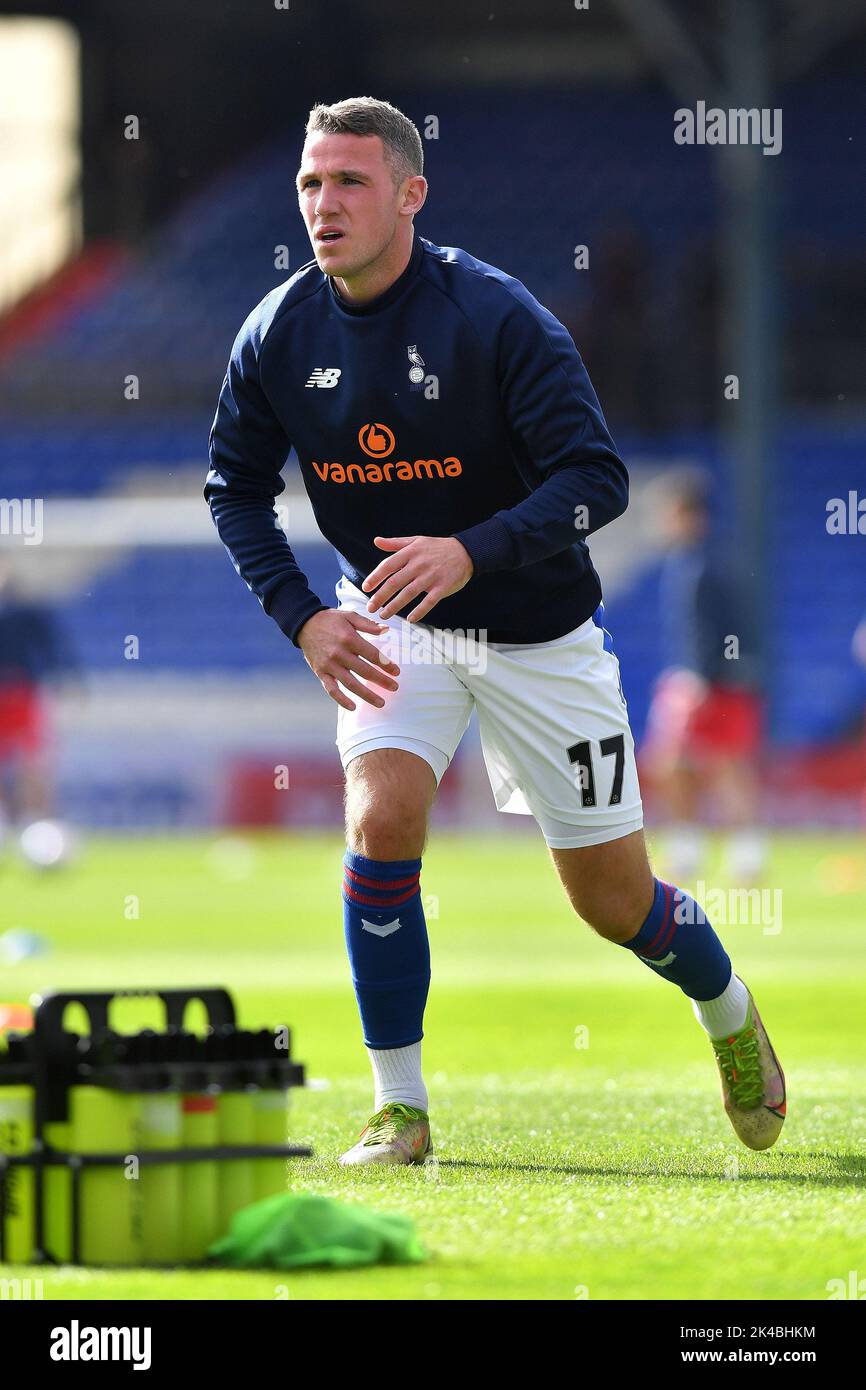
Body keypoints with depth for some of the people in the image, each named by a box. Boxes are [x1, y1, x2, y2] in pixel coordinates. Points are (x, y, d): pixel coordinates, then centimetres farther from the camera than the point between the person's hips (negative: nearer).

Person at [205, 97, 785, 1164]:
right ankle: (398, 1108, -11)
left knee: (611, 897, 5)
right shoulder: (279, 334, -10)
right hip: (389, 625, 2)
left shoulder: (497, 317, -23)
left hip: (536, 631, -2)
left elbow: (596, 480, -25)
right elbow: (235, 488, 3)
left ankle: (728, 1012, 39)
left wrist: (471, 552, -41)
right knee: (382, 815, -24)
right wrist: (303, 619, -11)